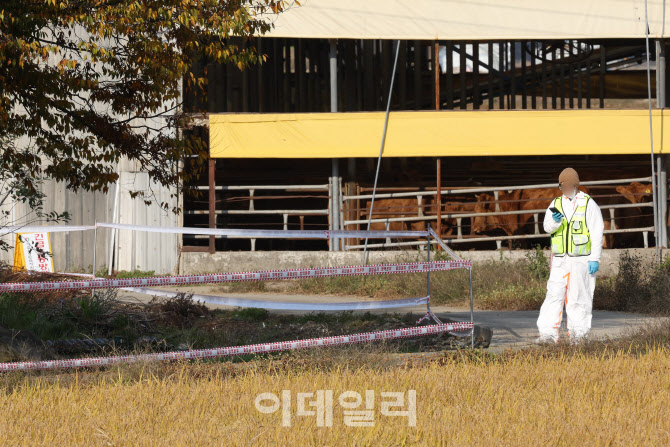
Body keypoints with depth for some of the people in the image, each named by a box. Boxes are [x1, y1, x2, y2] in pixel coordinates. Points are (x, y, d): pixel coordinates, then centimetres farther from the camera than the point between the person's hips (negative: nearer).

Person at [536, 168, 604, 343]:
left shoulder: (588, 204, 0)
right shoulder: (556, 204, 13)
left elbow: (597, 233, -2)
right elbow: (547, 227, 5)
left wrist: (595, 258, -9)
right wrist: (555, 221, -19)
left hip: (581, 259, -3)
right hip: (560, 259, 3)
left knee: (579, 296, -2)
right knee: (554, 294, -6)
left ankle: (578, 333, 6)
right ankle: (548, 333, -9)